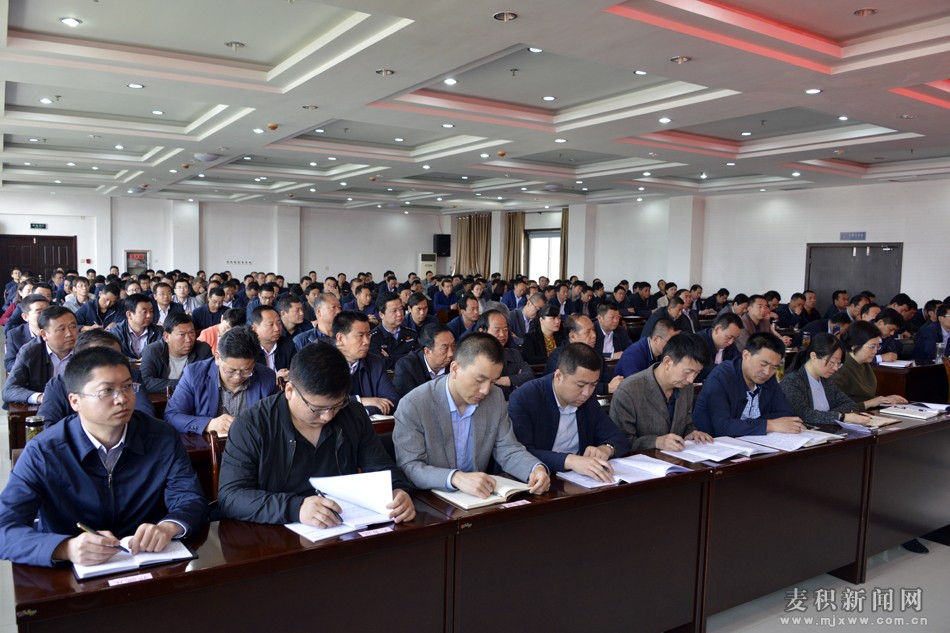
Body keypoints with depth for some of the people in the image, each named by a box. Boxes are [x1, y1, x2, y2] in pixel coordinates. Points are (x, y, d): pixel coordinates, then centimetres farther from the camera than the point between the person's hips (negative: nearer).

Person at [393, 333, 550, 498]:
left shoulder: (496, 398, 0)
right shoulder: (412, 406, -15)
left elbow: (508, 450, 5)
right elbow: (409, 467, -18)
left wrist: (536, 468, -15)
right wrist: (455, 478, -34)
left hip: (480, 498, 4)